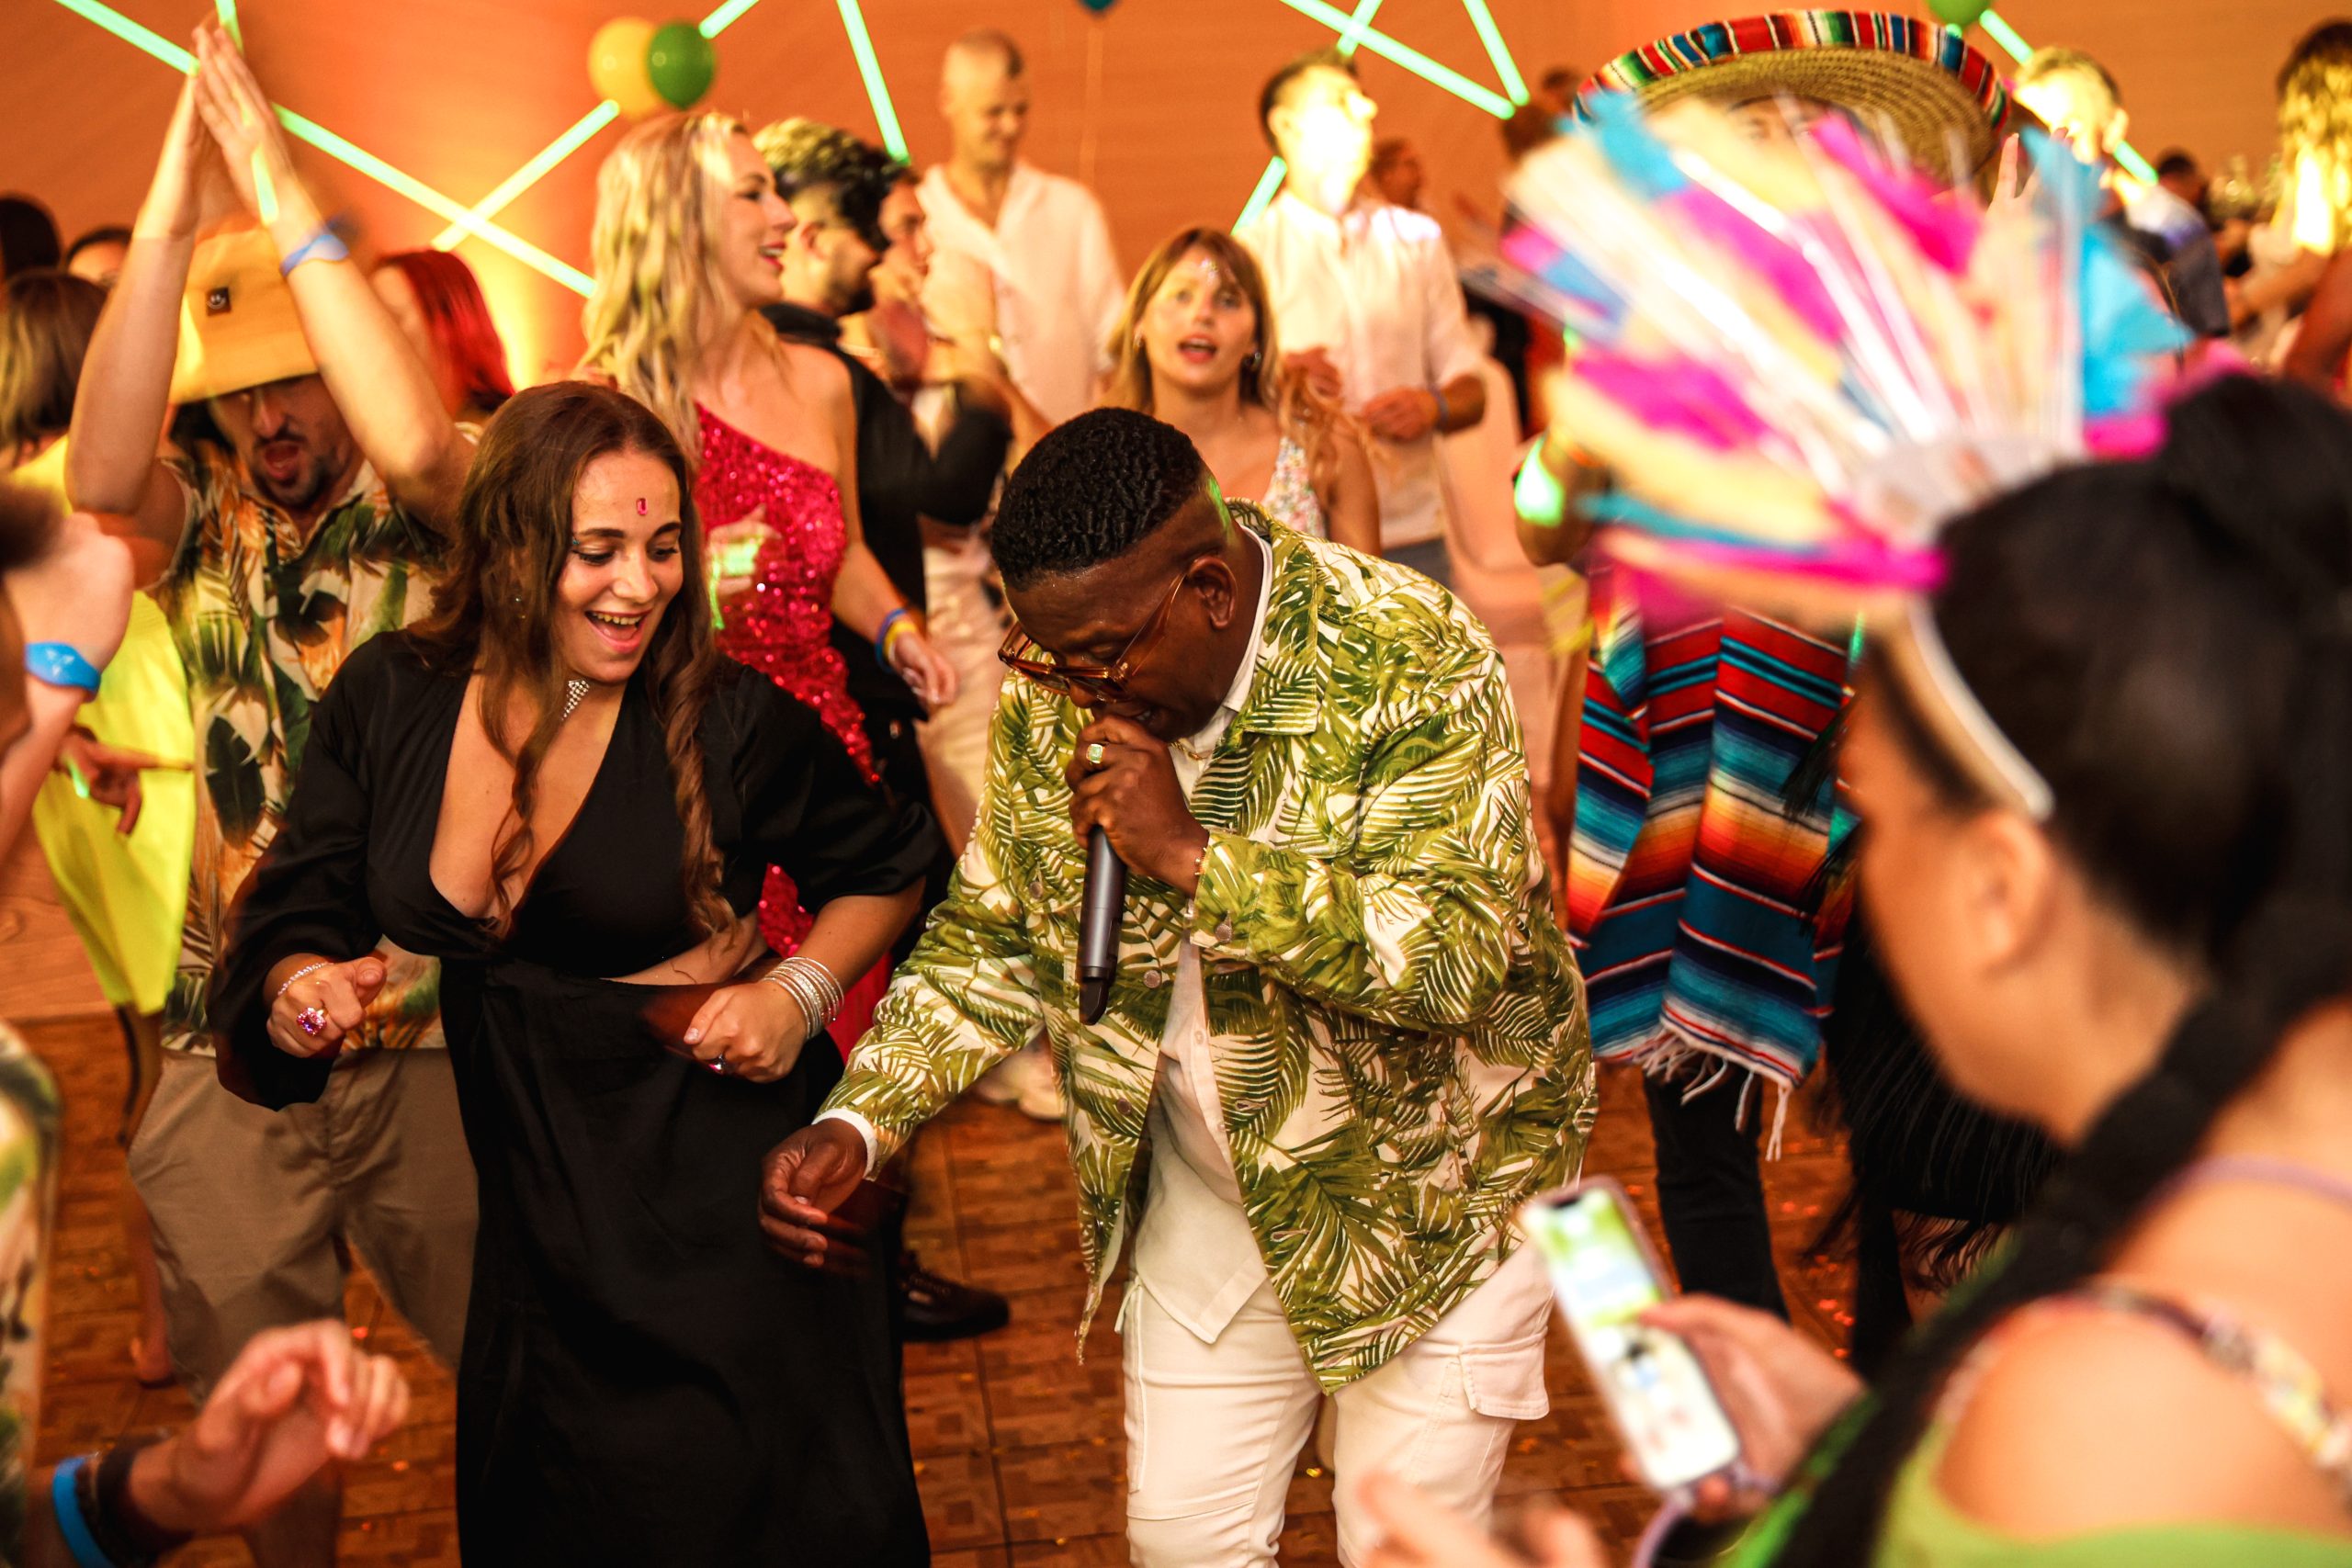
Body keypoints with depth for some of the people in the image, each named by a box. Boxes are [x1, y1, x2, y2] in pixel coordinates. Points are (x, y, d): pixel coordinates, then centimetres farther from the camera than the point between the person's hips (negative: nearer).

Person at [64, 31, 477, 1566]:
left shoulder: (428, 517, -5)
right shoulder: (205, 524, 2)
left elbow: (415, 439, -29)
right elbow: (100, 474, -20)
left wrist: (286, 197, -26)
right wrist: (170, 211, -26)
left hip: (438, 1030, -2)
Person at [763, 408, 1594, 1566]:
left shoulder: (1412, 661, -25)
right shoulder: (1056, 691, -9)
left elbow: (1455, 959, -33)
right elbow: (991, 937, 2)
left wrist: (1194, 855, -37)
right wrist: (857, 1122, -11)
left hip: (1428, 1186, -4)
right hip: (1206, 1195, 5)